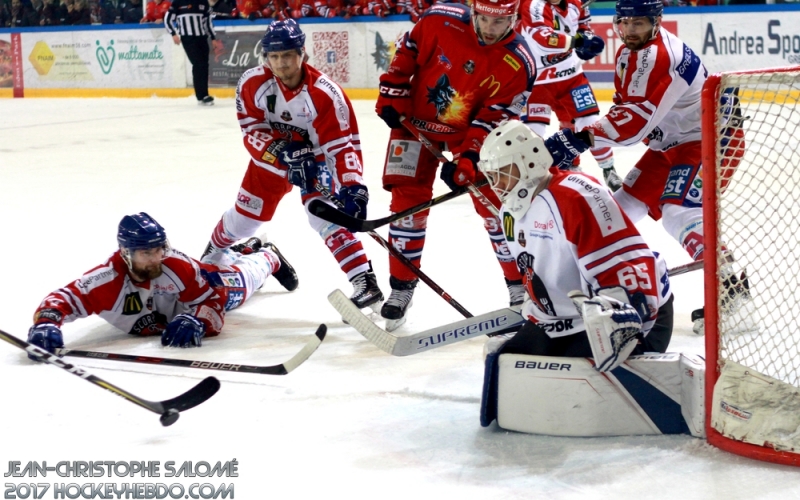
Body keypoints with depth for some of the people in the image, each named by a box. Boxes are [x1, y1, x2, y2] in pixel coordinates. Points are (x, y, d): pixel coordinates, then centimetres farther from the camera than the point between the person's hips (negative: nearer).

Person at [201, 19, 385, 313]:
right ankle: (212, 253, 47)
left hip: (315, 158, -3)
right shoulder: (253, 83, -21)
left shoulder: (325, 93, -30)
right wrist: (282, 154, -33)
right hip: (271, 155, 3)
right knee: (244, 218, 15)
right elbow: (252, 129, -16)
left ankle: (365, 282, -29)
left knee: (324, 216, -25)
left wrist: (352, 185, -43)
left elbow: (343, 143, -30)